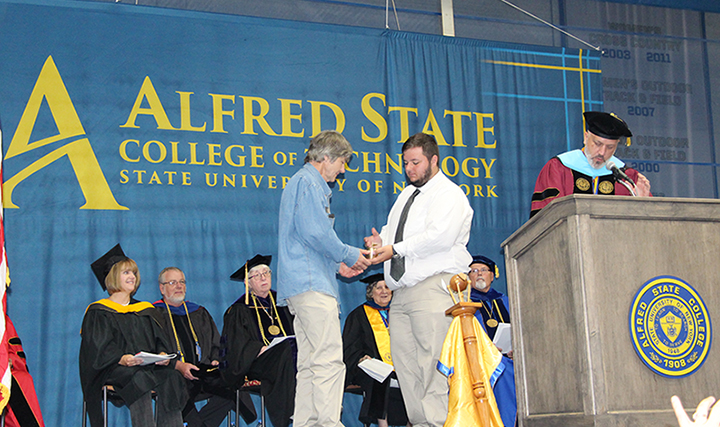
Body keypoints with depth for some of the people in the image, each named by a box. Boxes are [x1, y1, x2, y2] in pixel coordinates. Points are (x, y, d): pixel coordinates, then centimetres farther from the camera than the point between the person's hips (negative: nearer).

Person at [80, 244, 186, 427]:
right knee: (139, 379, -38)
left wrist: (163, 353, -8)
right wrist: (122, 358, -23)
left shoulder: (146, 310, 25)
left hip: (149, 367, 4)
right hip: (113, 369, -4)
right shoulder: (97, 312, 9)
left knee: (171, 376, -29)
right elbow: (99, 348, -4)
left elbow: (159, 340, 16)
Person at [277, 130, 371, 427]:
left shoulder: (299, 182, 27)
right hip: (311, 283, -11)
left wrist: (337, 264, 21)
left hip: (301, 285, 11)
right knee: (329, 360, -14)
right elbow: (315, 233, -17)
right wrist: (349, 255, -4)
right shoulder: (308, 182, -6)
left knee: (309, 364, 8)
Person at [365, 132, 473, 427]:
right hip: (402, 290, 8)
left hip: (433, 287, -8)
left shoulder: (449, 194, -2)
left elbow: (439, 237, -17)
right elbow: (392, 229, 27)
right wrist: (381, 242, 3)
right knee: (404, 359, 4)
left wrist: (395, 249, -17)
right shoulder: (406, 195, 25)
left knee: (432, 359, -13)